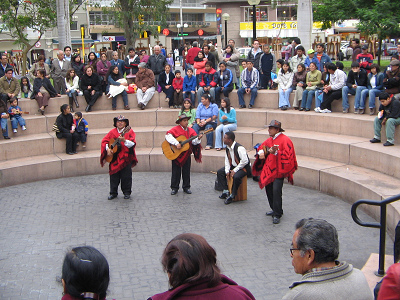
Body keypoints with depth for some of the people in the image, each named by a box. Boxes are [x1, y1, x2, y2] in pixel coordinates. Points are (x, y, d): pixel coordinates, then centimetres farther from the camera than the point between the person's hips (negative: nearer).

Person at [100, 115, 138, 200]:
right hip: (114, 158, 3)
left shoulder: (129, 131, 0)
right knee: (113, 176, 6)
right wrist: (107, 149, -7)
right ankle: (113, 193, 17)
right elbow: (104, 141, 10)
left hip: (125, 158, -3)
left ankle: (127, 193, 13)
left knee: (126, 176, 1)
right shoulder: (112, 132, 10)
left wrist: (124, 140, -27)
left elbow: (133, 144, -12)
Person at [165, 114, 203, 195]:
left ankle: (186, 187, 21)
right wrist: (176, 143, -29)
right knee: (176, 171, 4)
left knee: (186, 171, 9)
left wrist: (198, 138, -24)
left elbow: (194, 141, -3)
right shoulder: (175, 129, -8)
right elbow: (168, 136, -23)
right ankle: (174, 188, 15)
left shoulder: (190, 130, 5)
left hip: (187, 154, 4)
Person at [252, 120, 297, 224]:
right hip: (268, 170, 8)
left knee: (276, 191, -16)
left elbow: (287, 155, -17)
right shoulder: (269, 140, 13)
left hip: (278, 170, -8)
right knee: (269, 190, 12)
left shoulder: (285, 140, -10)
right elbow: (261, 147, 25)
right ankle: (275, 210, 29)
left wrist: (276, 152, -29)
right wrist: (261, 152, 2)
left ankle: (277, 215, -7)